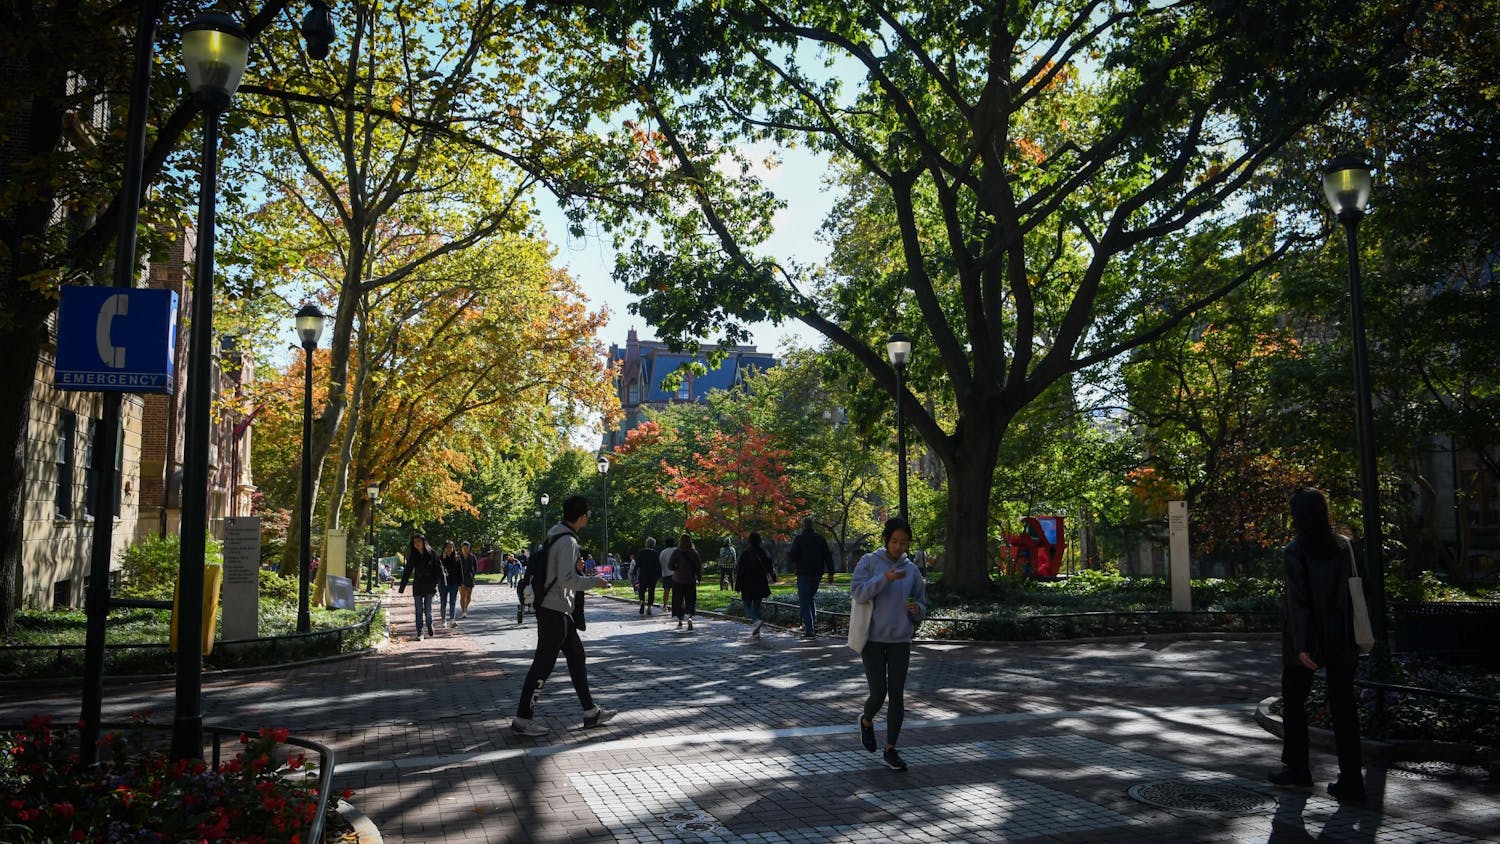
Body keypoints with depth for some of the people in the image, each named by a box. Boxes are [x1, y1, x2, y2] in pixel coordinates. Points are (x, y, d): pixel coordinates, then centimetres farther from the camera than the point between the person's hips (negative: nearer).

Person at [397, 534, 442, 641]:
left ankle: (430, 626, 29)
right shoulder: (413, 556, 3)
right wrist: (401, 588, 1)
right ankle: (419, 634, 4)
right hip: (418, 586, 1)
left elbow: (438, 567, 2)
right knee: (419, 611, 0)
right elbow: (407, 572, 4)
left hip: (430, 586, -1)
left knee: (428, 609, 1)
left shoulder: (430, 553, -1)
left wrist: (437, 581, -6)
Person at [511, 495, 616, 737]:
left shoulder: (557, 537, 12)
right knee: (543, 664, -4)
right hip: (554, 610, -11)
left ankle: (590, 712, 21)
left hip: (558, 610, 11)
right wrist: (595, 581, -14)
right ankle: (523, 719, 3)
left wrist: (575, 567, 8)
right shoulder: (568, 541, -18)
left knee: (576, 656, 14)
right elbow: (566, 579, -25)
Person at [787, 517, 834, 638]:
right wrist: (830, 571, 10)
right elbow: (828, 556, 5)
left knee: (804, 602, -2)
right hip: (817, 574, 5)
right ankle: (813, 625, 14)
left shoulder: (799, 539, -8)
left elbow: (792, 557, -11)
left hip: (804, 574, -5)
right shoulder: (820, 538, 7)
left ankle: (810, 631, -9)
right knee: (812, 598, 22)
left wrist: (787, 555, 11)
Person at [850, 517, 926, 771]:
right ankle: (866, 721, 28)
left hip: (900, 640, 3)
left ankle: (890, 750, 11)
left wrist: (917, 609, -12)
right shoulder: (870, 562, -3)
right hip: (873, 638, -3)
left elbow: (921, 605, 12)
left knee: (897, 695, 1)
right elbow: (857, 592, -14)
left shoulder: (911, 569, 6)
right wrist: (884, 579, -26)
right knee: (878, 693, -6)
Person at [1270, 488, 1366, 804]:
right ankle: (1351, 782, 6)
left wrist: (1301, 644, -15)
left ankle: (1297, 769, 21)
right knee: (1343, 706, 7)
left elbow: (1298, 600, -16)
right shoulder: (1345, 546, 1)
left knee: (1294, 700, 13)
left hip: (1308, 639, -4)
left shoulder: (1295, 551, -12)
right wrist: (1355, 634, 9)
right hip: (1343, 640, 4)